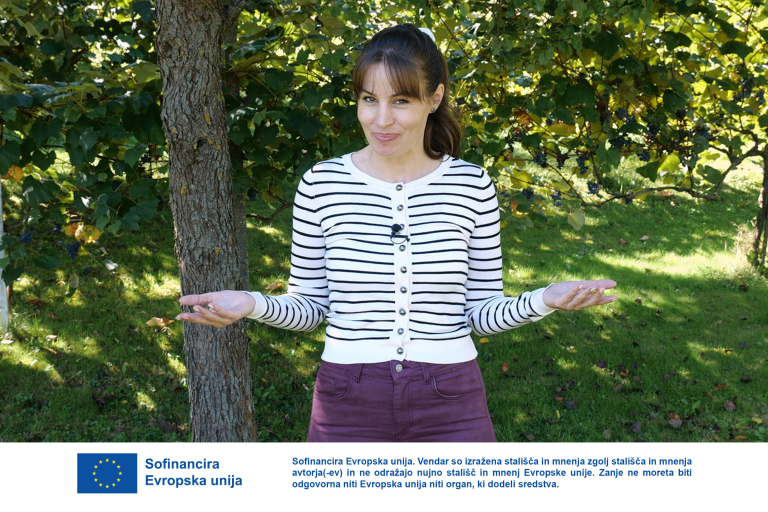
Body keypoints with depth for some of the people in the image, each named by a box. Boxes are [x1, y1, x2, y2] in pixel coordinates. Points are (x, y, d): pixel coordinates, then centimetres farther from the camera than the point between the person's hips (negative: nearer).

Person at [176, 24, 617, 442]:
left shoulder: (472, 186, -2)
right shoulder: (321, 184, -2)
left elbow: (482, 313, 3)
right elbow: (310, 306, 5)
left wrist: (543, 300, -15)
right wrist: (255, 304, -15)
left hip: (449, 406, 0)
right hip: (348, 403, 0)